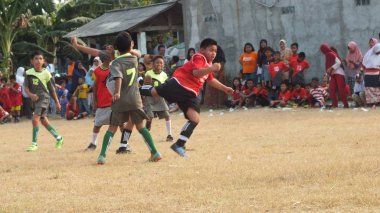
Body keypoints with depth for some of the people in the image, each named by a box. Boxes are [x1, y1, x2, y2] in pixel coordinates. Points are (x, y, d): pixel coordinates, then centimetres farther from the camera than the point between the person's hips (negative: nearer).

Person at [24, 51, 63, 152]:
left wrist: (57, 102, 5)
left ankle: (34, 143, -13)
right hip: (35, 98, 5)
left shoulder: (46, 73, -7)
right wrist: (30, 94, -23)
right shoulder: (29, 73, -1)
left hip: (44, 97, -5)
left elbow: (52, 89, 0)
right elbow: (26, 86, -2)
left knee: (35, 119, -18)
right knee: (43, 120, 14)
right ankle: (58, 138, 30)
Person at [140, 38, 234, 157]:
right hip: (179, 85, -8)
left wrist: (224, 88, 35)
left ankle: (179, 145, -2)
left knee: (195, 119, -5)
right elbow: (196, 72, -27)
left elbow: (210, 80, 38)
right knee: (154, 92, -11)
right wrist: (212, 69, -36)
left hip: (190, 94, 8)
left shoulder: (208, 64, 22)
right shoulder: (199, 58, -8)